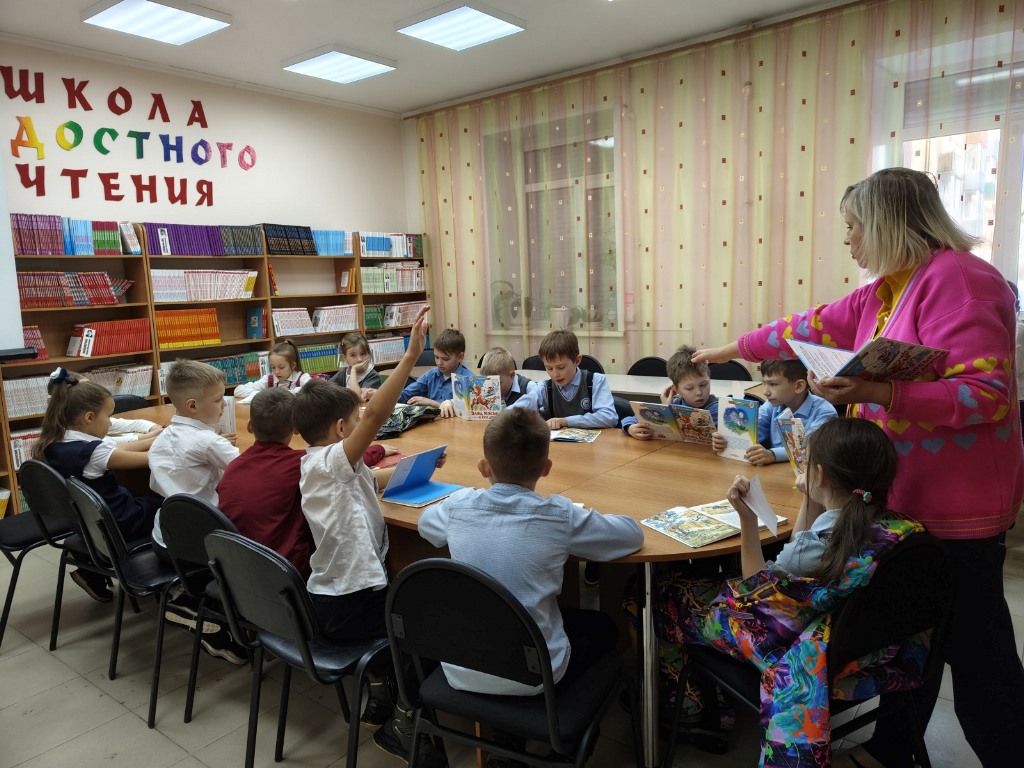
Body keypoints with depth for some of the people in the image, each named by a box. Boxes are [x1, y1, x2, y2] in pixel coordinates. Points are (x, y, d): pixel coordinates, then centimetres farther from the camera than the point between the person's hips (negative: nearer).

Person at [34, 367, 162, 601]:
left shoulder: (55, 445, -3)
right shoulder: (94, 451, -28)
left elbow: (119, 450, 2)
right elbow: (148, 459, -19)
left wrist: (159, 438, 4)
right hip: (116, 525, -7)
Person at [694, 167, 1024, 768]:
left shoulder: (958, 279, -17)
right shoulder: (885, 291, 10)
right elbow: (815, 326, 19)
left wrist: (876, 392, -32)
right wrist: (735, 348, 25)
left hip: (958, 509, -9)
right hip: (904, 496, 9)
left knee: (976, 648, 5)